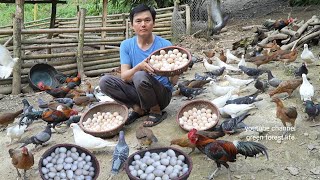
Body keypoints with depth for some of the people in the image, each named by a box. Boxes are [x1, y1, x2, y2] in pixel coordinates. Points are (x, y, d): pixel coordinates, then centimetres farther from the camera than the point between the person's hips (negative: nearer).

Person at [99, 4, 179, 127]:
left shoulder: (165, 45, -12)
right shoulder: (126, 45, -4)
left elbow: (173, 82, -11)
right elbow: (124, 77, -13)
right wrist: (139, 67, -34)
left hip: (162, 94, -3)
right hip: (137, 92, 3)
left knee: (140, 76, -33)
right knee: (105, 82, -17)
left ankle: (156, 111, -8)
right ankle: (138, 109, -2)